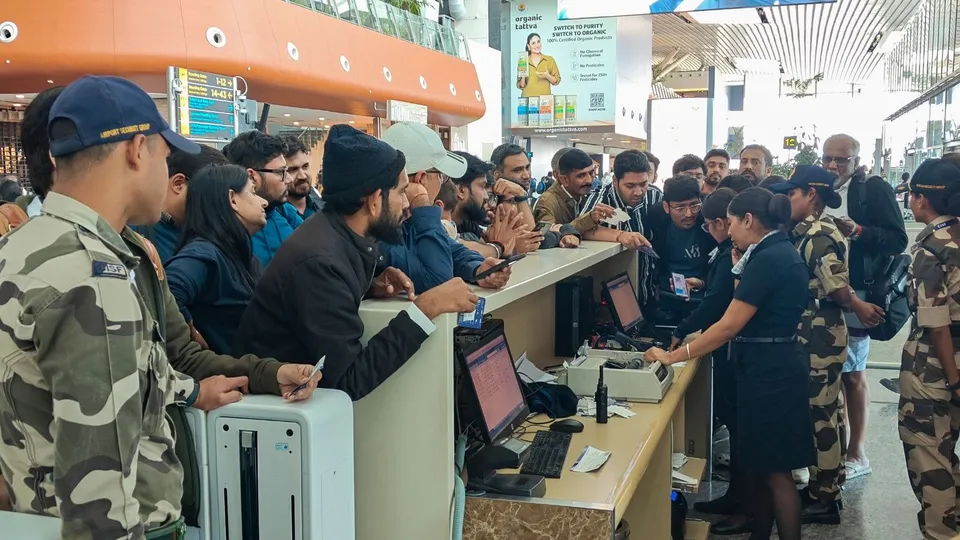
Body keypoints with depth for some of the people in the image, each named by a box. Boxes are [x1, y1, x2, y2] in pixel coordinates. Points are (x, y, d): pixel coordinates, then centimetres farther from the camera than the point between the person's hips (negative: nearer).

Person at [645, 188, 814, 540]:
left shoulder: (767, 259, -20)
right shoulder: (779, 252, 11)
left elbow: (729, 326, -22)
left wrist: (673, 356, -17)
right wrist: (741, 266, 9)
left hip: (770, 373, -10)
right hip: (771, 368, 10)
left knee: (775, 470, 1)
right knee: (761, 464, 17)